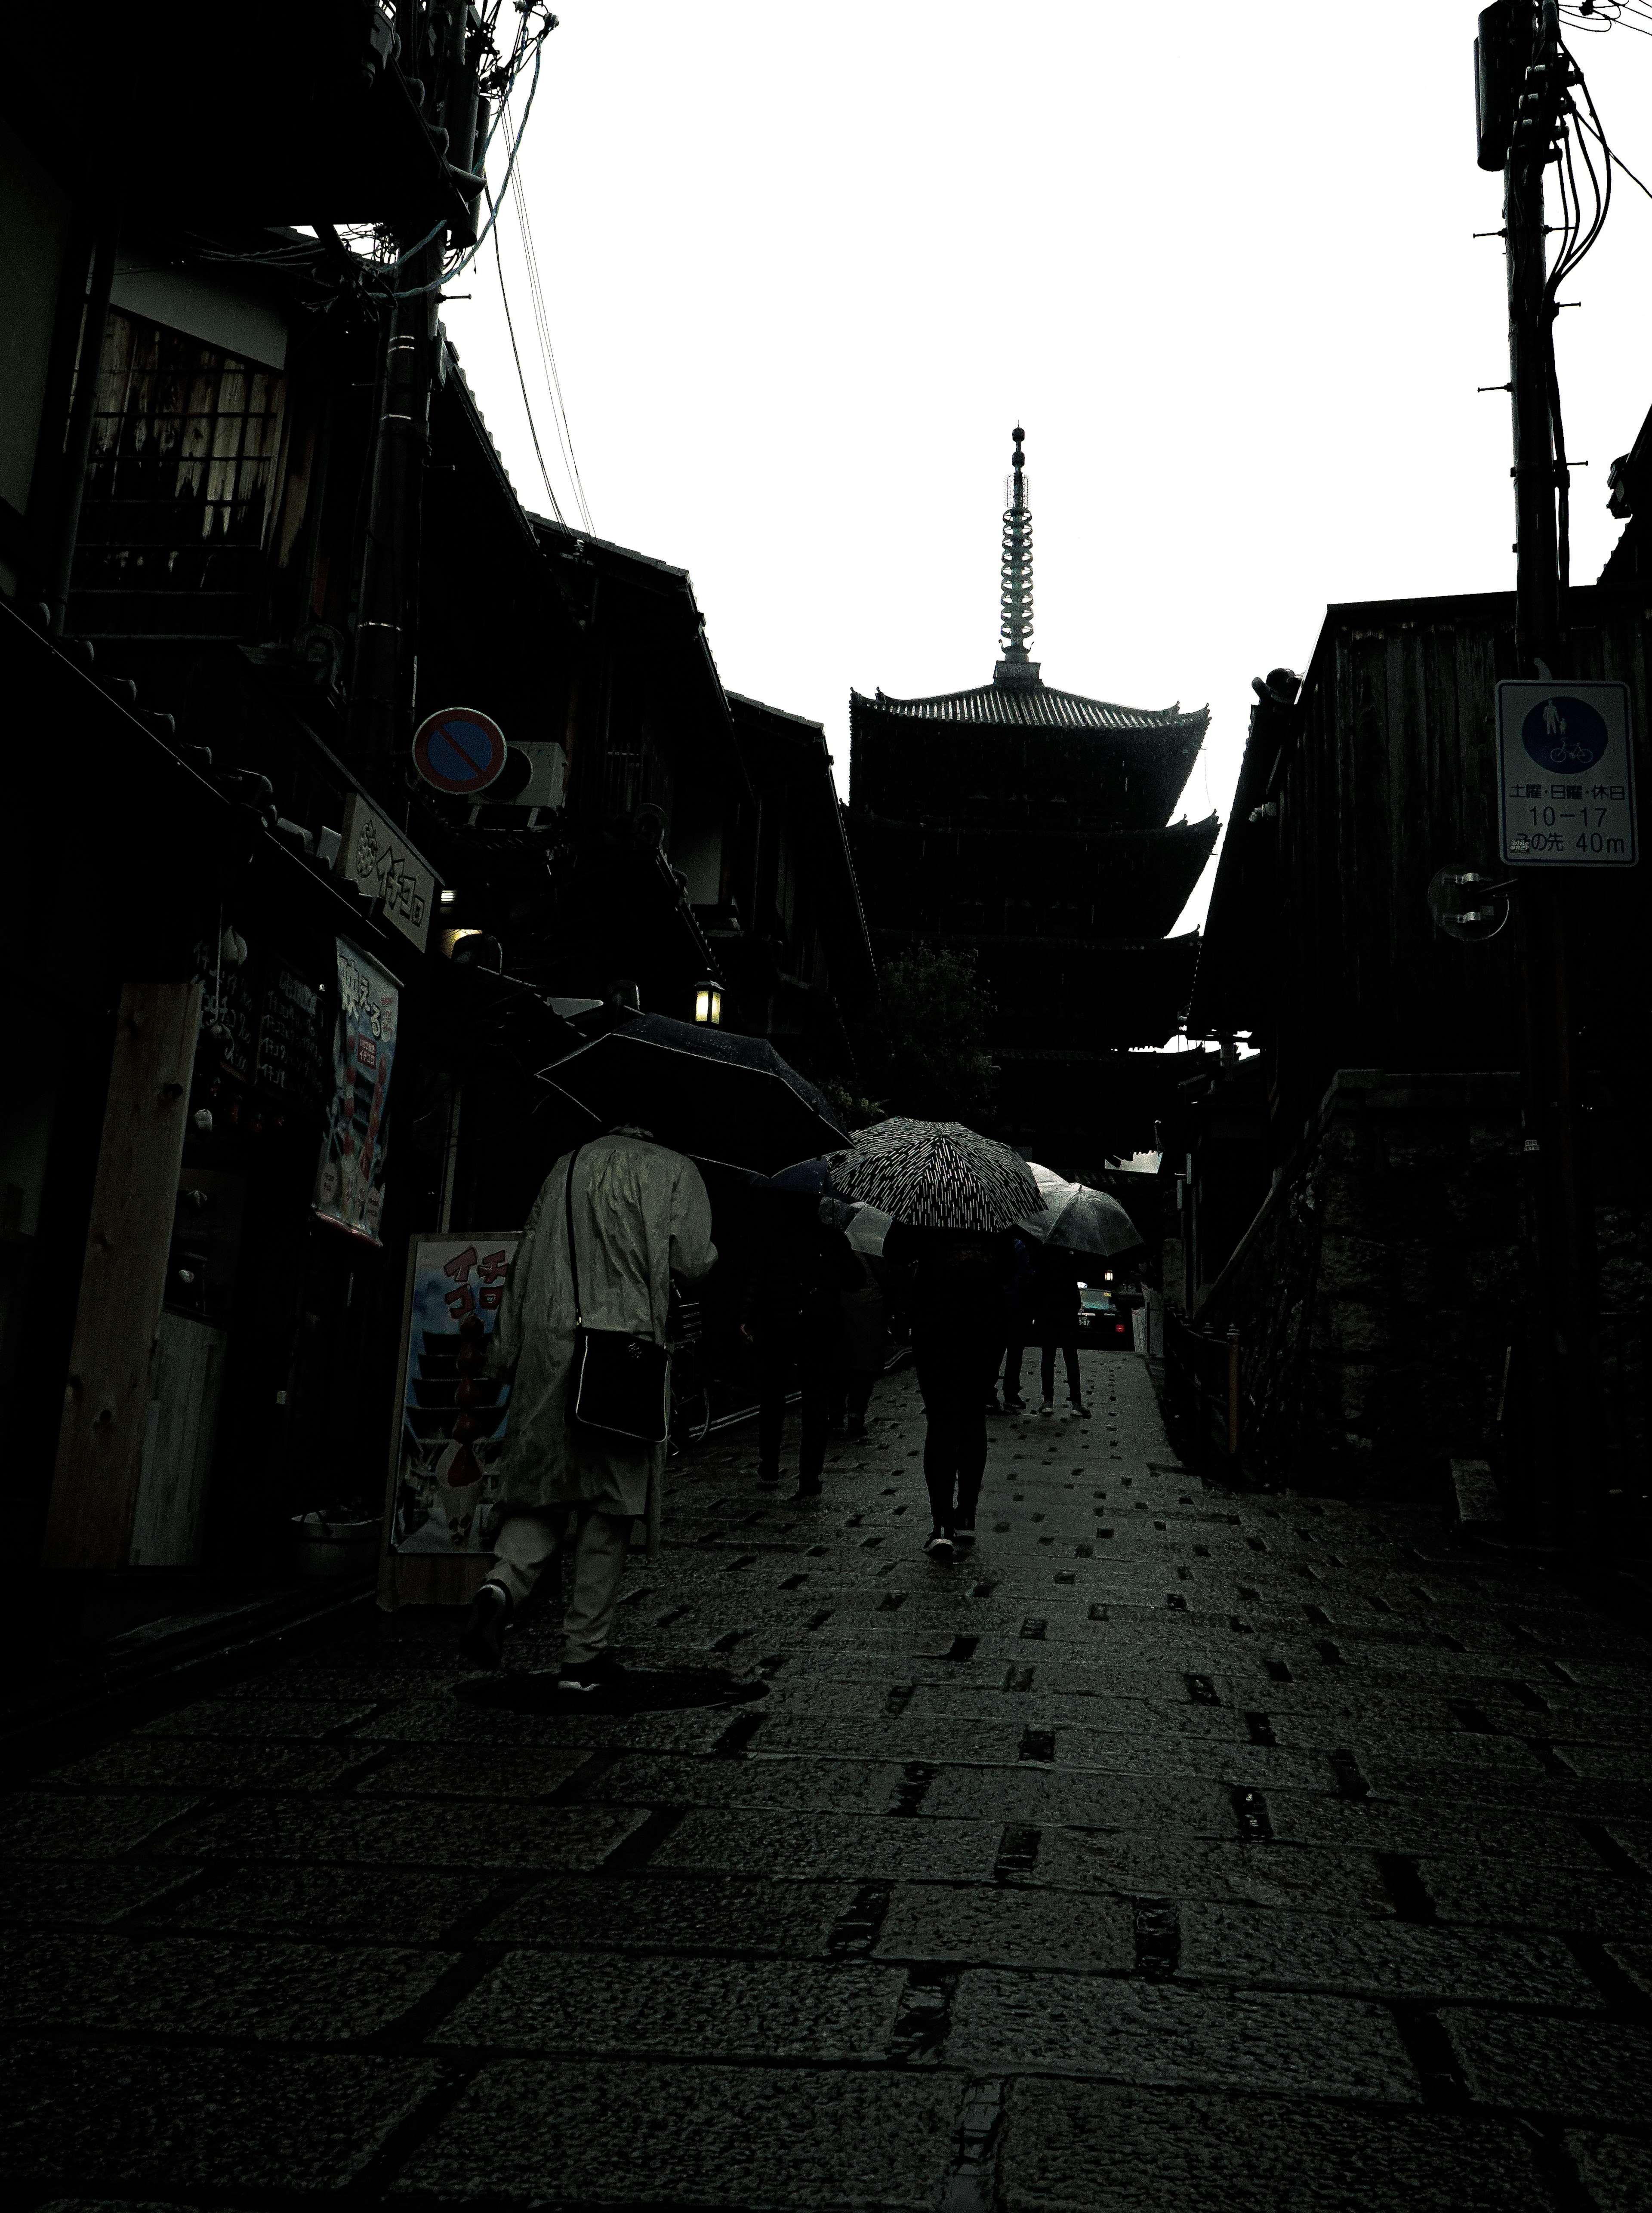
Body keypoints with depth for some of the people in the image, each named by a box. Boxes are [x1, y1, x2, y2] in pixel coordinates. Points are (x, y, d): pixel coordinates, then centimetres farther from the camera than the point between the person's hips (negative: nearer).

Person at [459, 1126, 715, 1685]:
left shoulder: (569, 1164, 15)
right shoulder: (674, 1170, 4)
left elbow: (527, 1260, 13)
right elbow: (694, 1262, -4)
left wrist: (505, 1349, 14)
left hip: (550, 1346, 4)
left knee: (544, 1489, 11)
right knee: (608, 1502, 4)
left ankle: (504, 1584, -18)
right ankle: (584, 1653, 7)